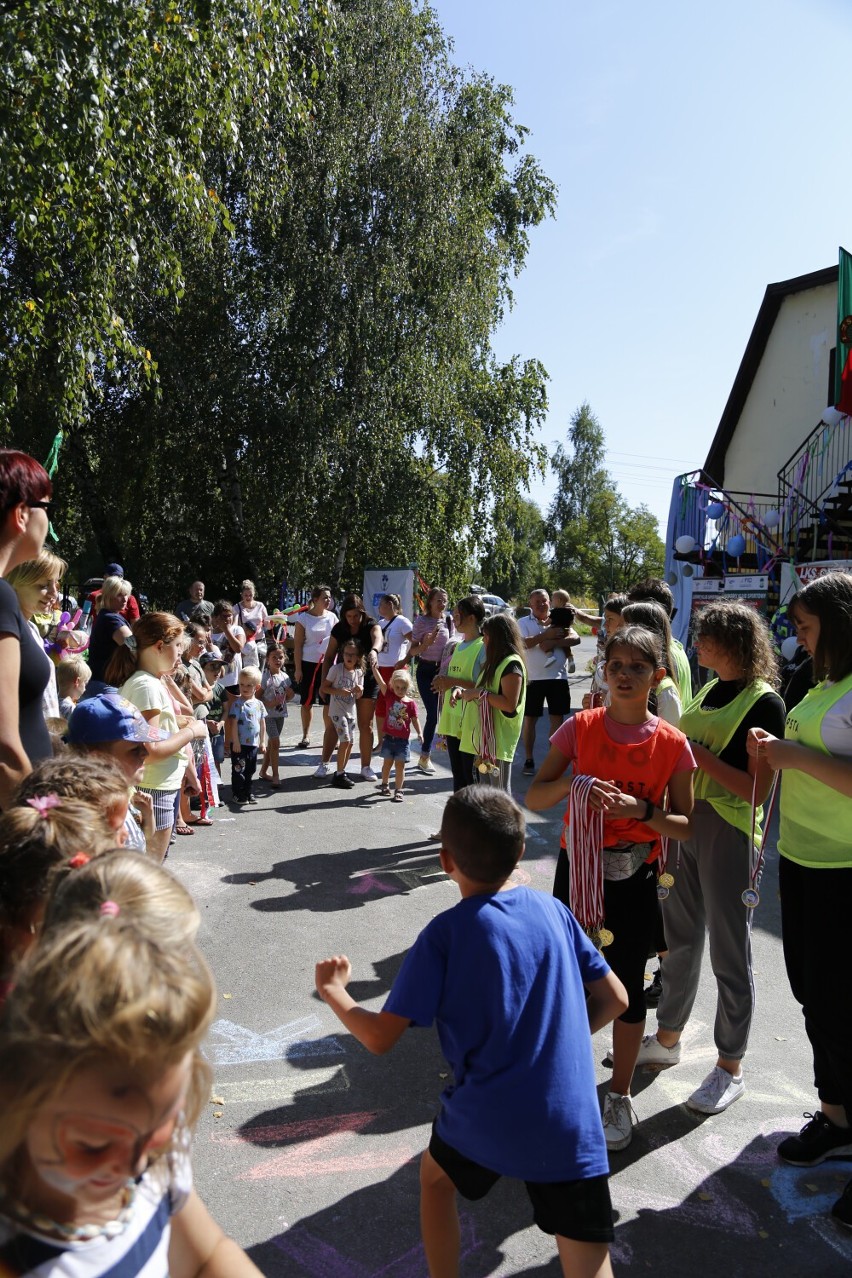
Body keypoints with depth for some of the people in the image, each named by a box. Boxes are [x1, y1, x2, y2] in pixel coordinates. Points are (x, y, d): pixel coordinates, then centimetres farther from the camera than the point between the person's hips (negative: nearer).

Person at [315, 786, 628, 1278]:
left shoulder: (444, 934, -10)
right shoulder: (552, 909, 1)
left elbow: (380, 1037, -8)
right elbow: (614, 999, 8)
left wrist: (333, 991, 9)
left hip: (484, 1121, -2)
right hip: (574, 1127, 3)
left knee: (436, 1175, 31)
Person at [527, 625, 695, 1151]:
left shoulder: (672, 744, -8)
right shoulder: (579, 728, -7)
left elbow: (685, 826, -5)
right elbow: (534, 798, -6)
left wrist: (640, 810, -22)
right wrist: (571, 783, -25)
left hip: (635, 877, -1)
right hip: (577, 869, 1)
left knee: (628, 986, 10)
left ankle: (621, 1096, 31)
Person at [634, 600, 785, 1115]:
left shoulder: (764, 702, -14)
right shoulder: (709, 691, 10)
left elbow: (758, 790, -19)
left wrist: (697, 754, -21)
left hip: (730, 834, -8)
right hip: (685, 823, 8)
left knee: (729, 954, 6)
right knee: (679, 938, 18)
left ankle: (731, 1068, 23)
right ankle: (667, 1039, 35)